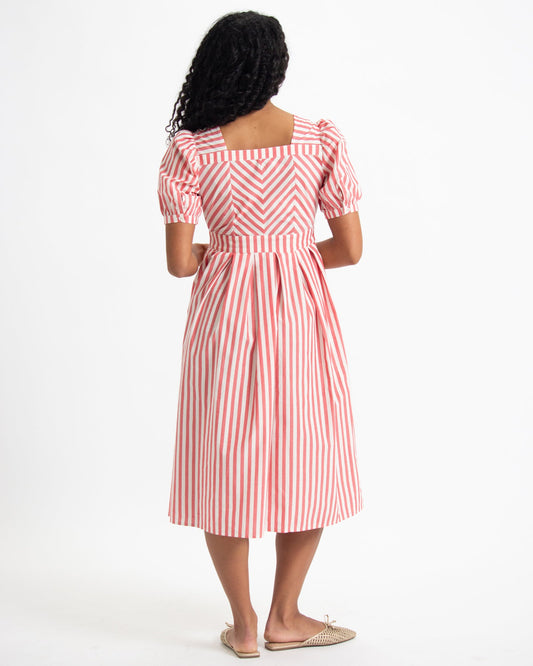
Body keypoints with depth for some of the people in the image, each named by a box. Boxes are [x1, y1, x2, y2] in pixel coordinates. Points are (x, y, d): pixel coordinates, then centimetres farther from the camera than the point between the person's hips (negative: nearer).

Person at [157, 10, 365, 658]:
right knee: (308, 460, 16)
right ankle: (285, 618, 25)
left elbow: (179, 261, -6)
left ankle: (243, 626, 23)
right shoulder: (322, 139, -5)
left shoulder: (190, 150, -7)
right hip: (302, 314, 1)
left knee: (226, 463, 13)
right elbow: (350, 248, -2)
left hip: (223, 314, 0)